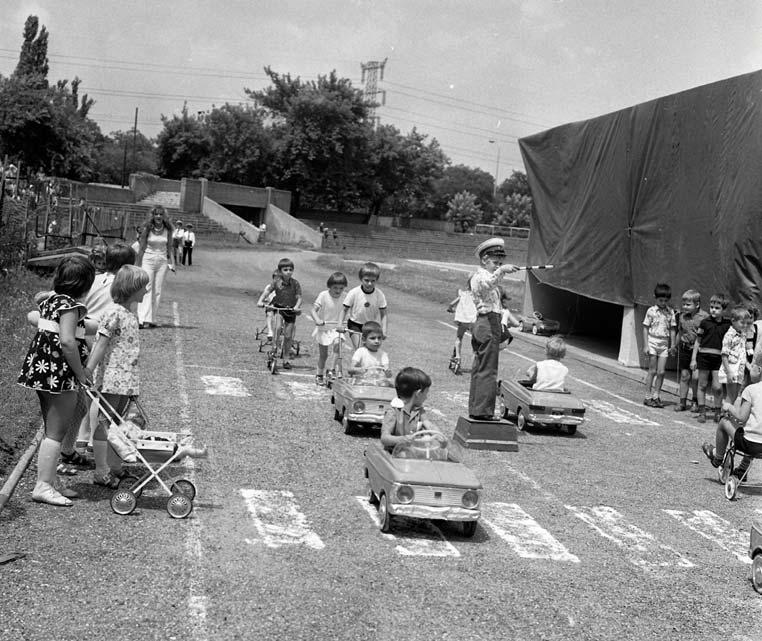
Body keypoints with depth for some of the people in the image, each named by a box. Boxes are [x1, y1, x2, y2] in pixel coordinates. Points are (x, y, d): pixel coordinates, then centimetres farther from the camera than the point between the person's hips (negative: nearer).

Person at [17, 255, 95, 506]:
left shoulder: (51, 300, 11)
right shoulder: (70, 305, -16)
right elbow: (67, 342, -25)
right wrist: (80, 373, -16)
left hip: (42, 369, 10)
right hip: (60, 374, -10)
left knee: (51, 430, 16)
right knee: (56, 432, -5)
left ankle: (48, 479, 23)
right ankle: (43, 486, -4)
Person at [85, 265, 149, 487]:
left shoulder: (130, 315, 15)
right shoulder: (114, 312, -12)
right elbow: (101, 344, -16)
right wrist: (88, 371, -19)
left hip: (127, 381, 9)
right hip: (111, 378, -9)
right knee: (104, 423, -2)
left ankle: (112, 466, 22)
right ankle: (101, 471, 2)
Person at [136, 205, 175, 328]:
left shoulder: (167, 230, 3)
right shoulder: (147, 228, -4)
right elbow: (142, 248, 0)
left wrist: (171, 263, 5)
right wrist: (139, 265, 0)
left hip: (162, 261, 3)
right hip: (148, 260, -3)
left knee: (157, 291, 5)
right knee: (146, 289, -12)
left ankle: (153, 319, 11)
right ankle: (143, 319, -20)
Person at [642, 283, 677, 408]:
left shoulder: (670, 312, 5)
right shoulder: (651, 311, -3)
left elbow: (672, 329, 9)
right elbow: (646, 328, -2)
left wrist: (672, 345, 7)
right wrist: (645, 345, -7)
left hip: (664, 343, 3)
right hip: (652, 341, -3)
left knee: (661, 372, 0)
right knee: (652, 371, 0)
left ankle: (656, 396, 11)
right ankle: (648, 397, 7)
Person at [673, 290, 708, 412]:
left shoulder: (704, 317, -9)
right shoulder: (682, 316, 7)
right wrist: (675, 346, 25)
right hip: (684, 348, 4)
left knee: (696, 376, -3)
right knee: (684, 375, 7)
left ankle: (695, 401, 15)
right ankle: (682, 401, 14)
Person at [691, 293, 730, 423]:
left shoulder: (727, 325, 3)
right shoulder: (705, 322, 1)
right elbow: (698, 341, 5)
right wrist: (693, 359, 3)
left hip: (718, 358, 0)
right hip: (704, 355, 0)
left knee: (717, 387, -5)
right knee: (702, 385, 6)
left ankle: (718, 412, 11)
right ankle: (702, 412, 15)